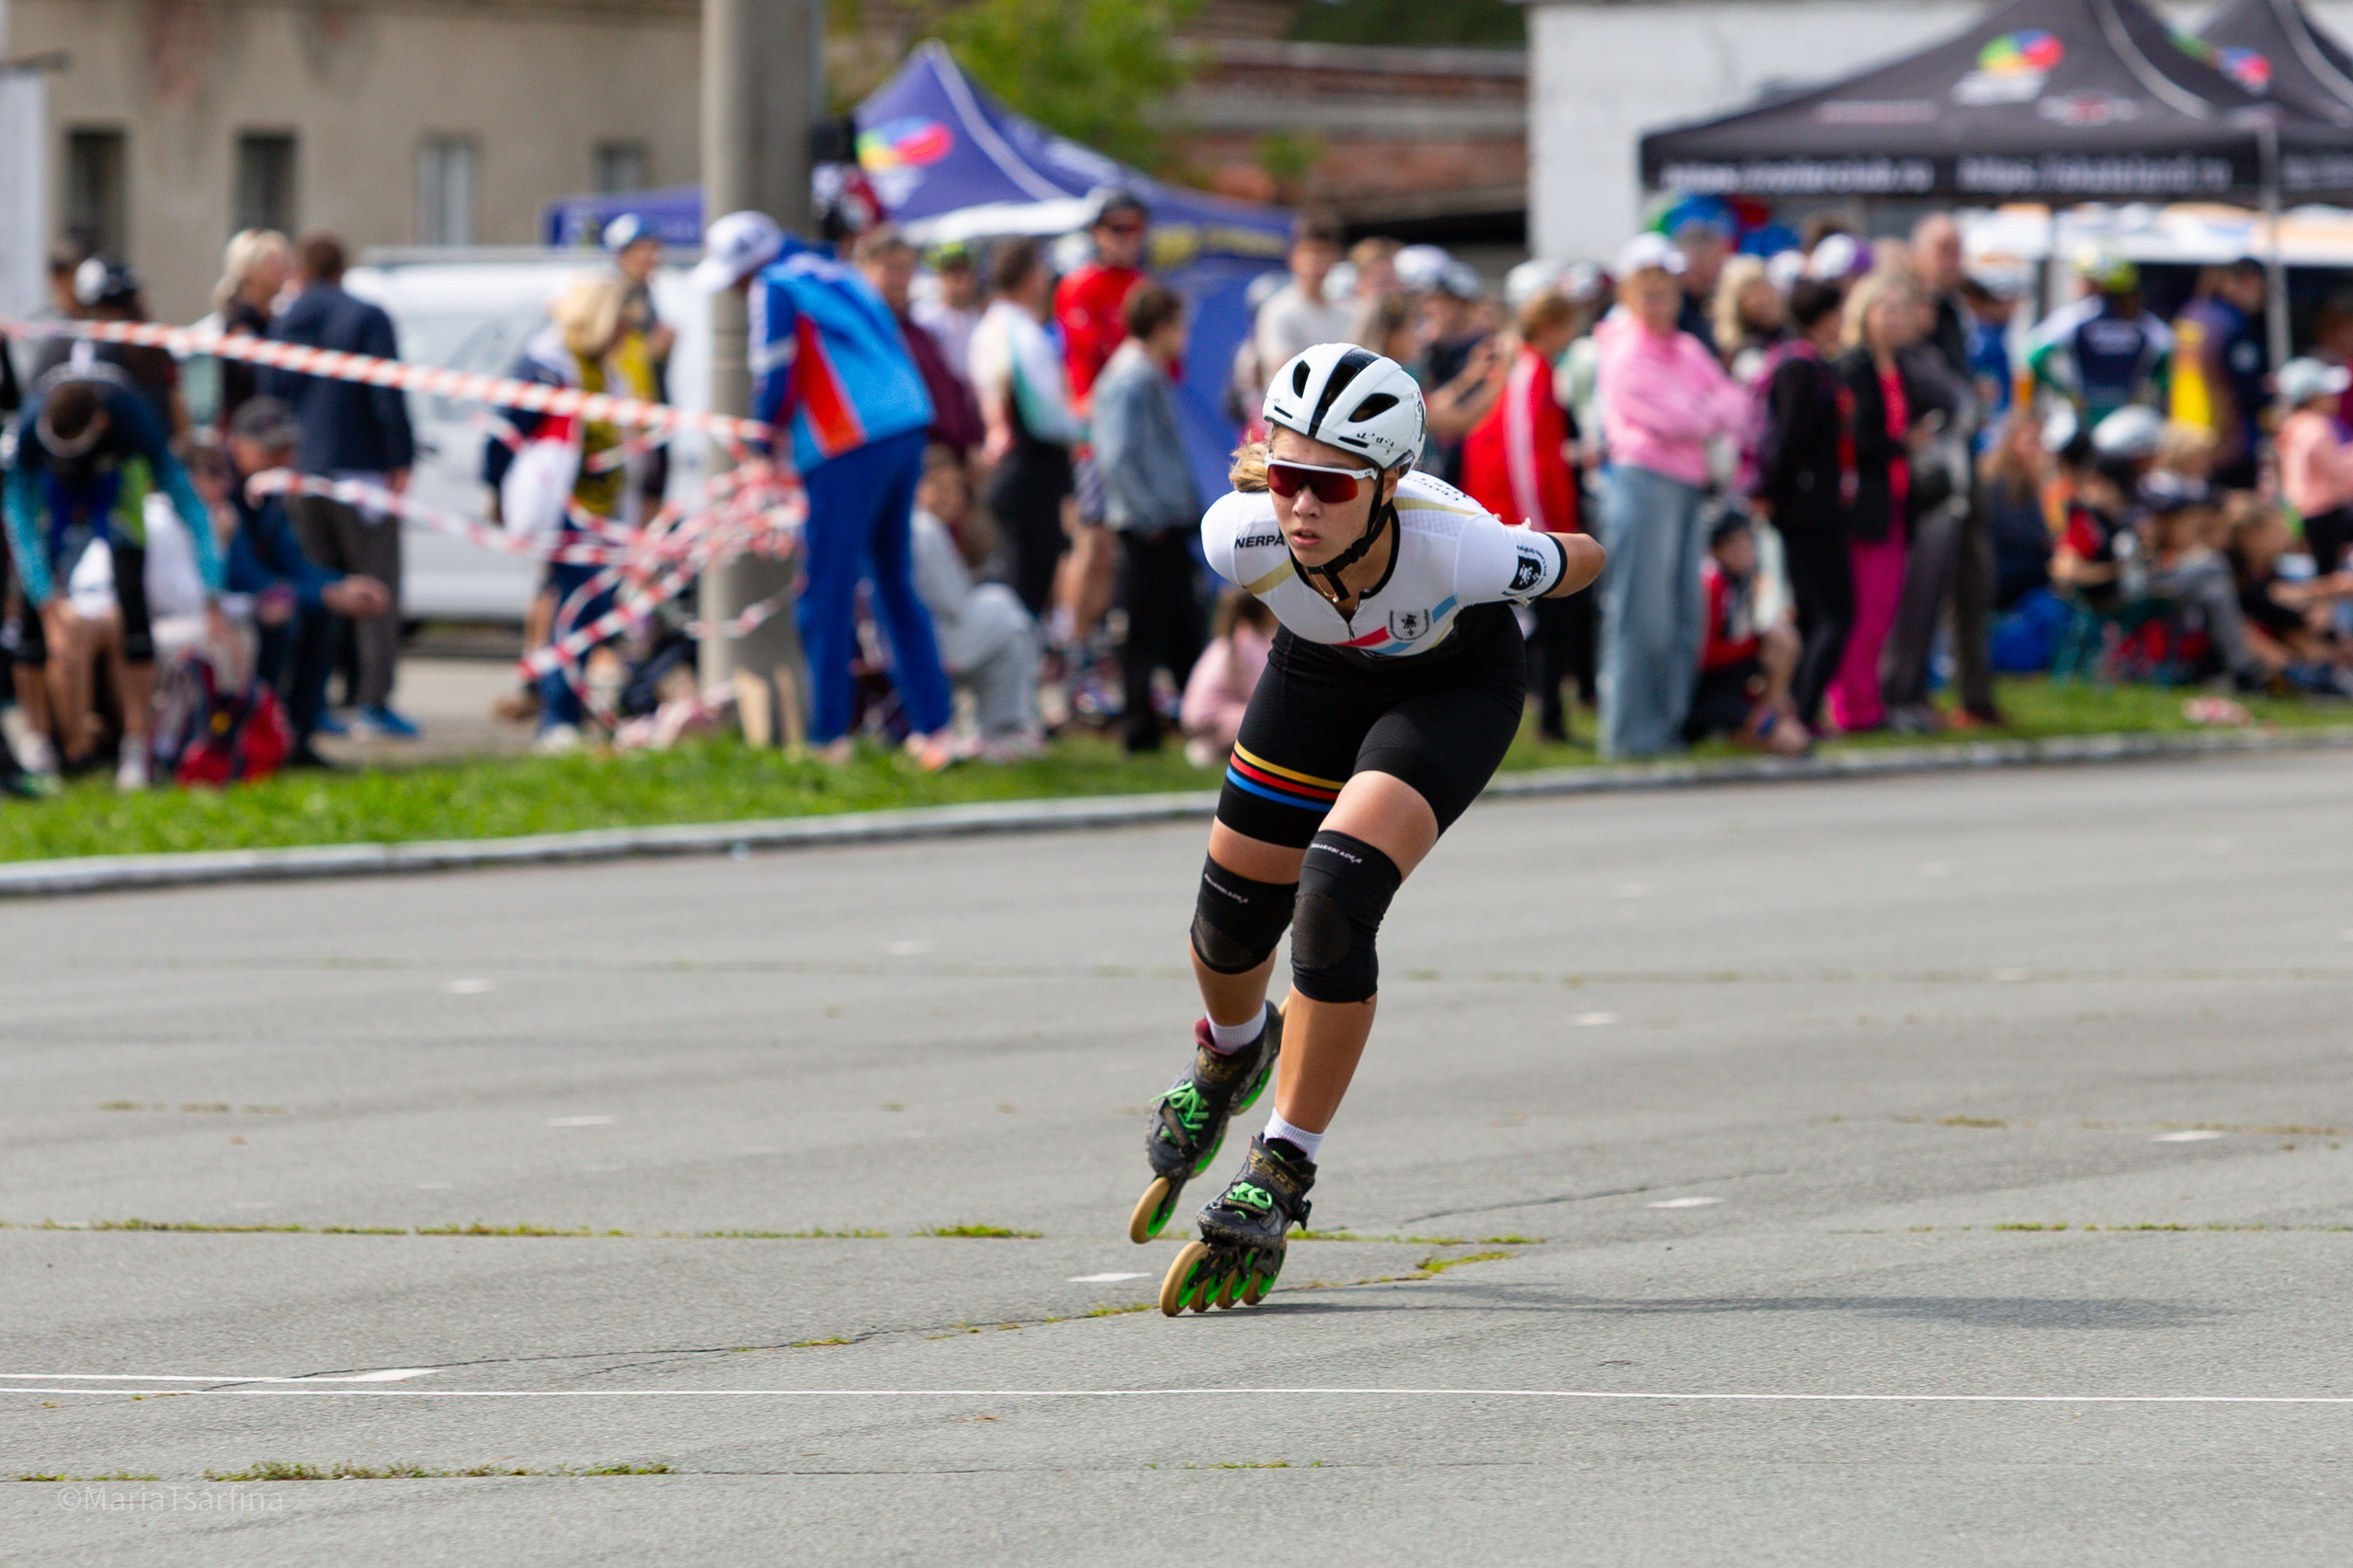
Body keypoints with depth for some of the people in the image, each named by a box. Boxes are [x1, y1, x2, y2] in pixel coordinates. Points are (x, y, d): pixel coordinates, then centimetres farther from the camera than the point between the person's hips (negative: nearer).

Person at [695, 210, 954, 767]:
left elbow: (776, 381, -8)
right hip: (906, 431, 8)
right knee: (897, 586, 15)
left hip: (848, 449, -8)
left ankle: (828, 736, 0)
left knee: (828, 595, -1)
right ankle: (932, 727, 12)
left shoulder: (776, 287, -3)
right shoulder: (837, 274, 22)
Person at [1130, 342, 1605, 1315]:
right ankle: (1231, 1053, 51)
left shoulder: (1462, 550, -42)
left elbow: (1585, 561, -19)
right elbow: (1256, 484, -8)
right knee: (1234, 909, 13)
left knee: (1334, 900, -24)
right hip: (1320, 673, 4)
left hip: (1457, 681, -4)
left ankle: (1278, 1181, -11)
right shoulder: (1244, 536, -35)